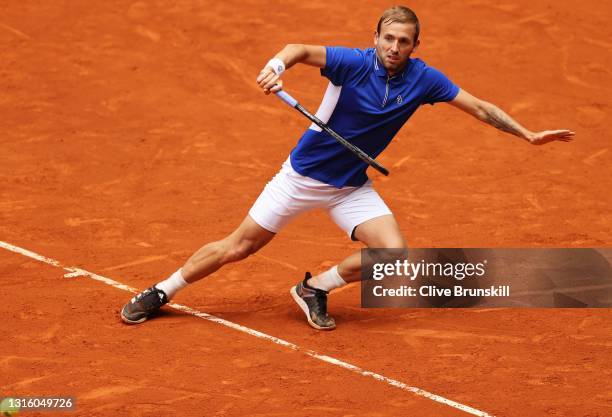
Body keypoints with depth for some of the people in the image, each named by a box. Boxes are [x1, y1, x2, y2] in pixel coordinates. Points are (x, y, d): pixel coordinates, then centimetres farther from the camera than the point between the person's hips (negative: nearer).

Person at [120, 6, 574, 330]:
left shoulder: (423, 79, -10)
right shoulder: (353, 63, -22)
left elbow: (480, 107, -2)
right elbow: (302, 49, -34)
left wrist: (528, 134, -2)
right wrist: (278, 64, -56)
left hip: (351, 187, 4)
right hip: (303, 176, -4)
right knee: (238, 247, 1)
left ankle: (315, 288, 8)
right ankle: (160, 293, 20)